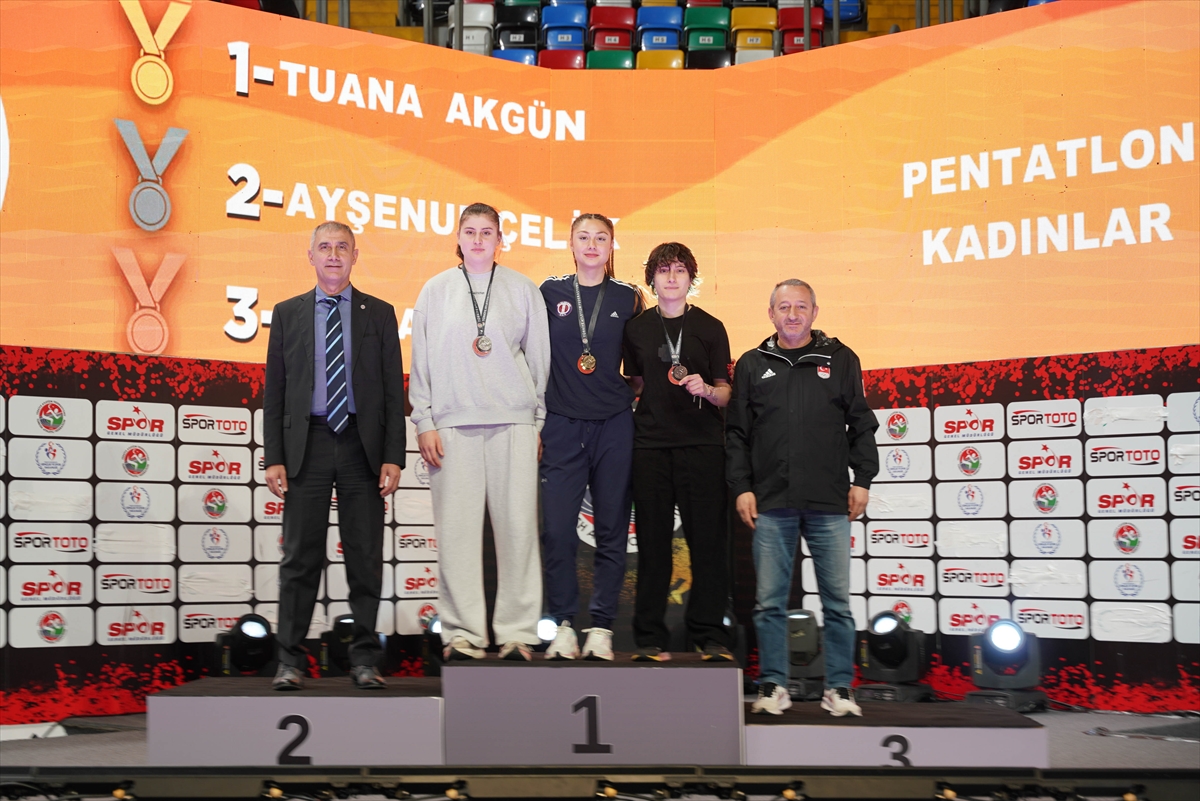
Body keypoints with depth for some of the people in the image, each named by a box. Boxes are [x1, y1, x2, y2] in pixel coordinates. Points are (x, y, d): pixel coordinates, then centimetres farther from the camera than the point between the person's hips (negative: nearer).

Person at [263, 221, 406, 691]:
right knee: (300, 556, 1)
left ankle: (364, 659, 11)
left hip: (362, 445, 0)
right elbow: (274, 392, 8)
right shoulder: (288, 313, 10)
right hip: (306, 444, 0)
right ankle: (290, 660, 7)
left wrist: (393, 457, -4)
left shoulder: (379, 314, 9)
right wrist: (273, 458, -2)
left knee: (365, 557, 3)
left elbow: (394, 391, 5)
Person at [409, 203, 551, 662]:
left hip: (513, 421, 0)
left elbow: (539, 357, 11)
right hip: (453, 423, 0)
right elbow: (421, 360, 10)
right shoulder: (436, 290, 11)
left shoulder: (522, 290, 10)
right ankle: (463, 633, 3)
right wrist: (424, 421, 3)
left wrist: (540, 421, 7)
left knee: (518, 525, -4)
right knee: (456, 528, -3)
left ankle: (517, 632, 2)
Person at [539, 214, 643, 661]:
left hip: (614, 425, 1)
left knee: (612, 531, 2)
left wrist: (635, 392, 6)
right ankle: (563, 624, 8)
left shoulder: (626, 298, 6)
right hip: (562, 424, -1)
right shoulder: (551, 292, 5)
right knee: (557, 529, -5)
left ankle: (601, 627, 10)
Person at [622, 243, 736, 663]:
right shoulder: (637, 328, 12)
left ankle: (711, 636, 4)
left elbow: (725, 393, 7)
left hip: (702, 443, -1)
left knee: (708, 539, -3)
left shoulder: (709, 327, 7)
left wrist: (705, 389, -14)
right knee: (653, 541, 1)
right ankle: (651, 639, 7)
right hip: (650, 443, 1)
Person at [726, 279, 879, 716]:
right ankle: (773, 687, 13)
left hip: (829, 504, 0)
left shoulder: (841, 360, 10)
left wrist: (862, 479, 1)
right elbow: (737, 434, 10)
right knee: (770, 602, 3)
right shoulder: (752, 365, 11)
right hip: (771, 504, 1)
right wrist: (741, 487, 2)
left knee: (837, 601, 2)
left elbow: (861, 425, 9)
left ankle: (839, 689, 12)